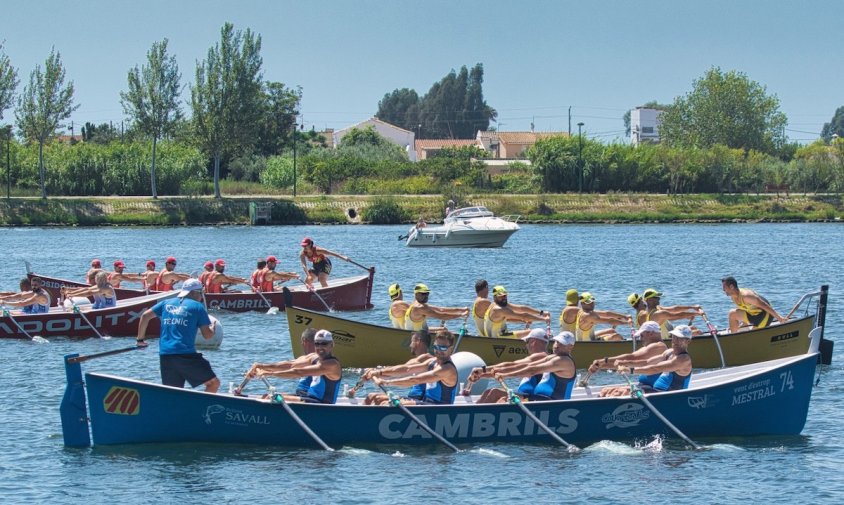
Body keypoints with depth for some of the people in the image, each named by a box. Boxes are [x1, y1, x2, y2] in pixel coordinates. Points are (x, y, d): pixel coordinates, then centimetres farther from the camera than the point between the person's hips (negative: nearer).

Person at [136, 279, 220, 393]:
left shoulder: (167, 303, 17)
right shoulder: (198, 306, 4)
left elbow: (145, 316, 11)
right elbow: (207, 335, 1)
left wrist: (140, 339, 21)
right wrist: (212, 328, 24)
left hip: (165, 356, 5)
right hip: (186, 355, -5)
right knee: (214, 383, 5)